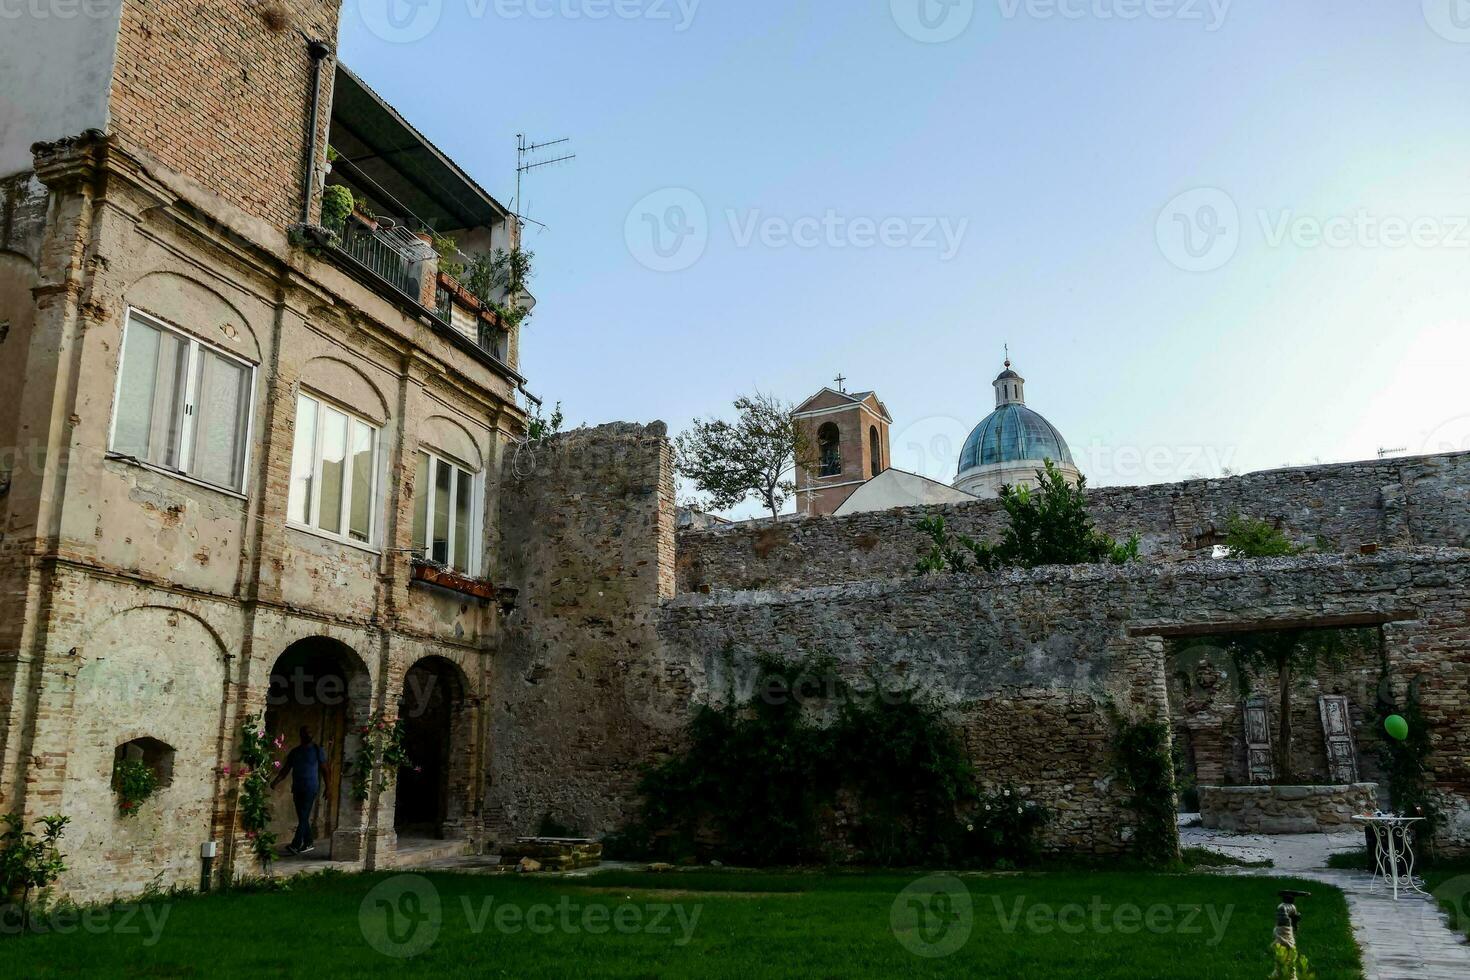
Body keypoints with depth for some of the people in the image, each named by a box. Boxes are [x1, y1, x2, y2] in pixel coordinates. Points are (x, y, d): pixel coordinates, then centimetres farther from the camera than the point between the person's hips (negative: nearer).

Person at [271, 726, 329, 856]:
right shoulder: (294, 752, 12)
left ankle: (295, 845, -16)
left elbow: (324, 770, 1)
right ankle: (308, 844, 14)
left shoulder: (317, 750, 1)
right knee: (302, 818, 7)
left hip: (310, 788, -5)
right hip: (297, 789, 5)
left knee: (303, 817, -12)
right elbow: (285, 769, 10)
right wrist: (275, 782, -6)